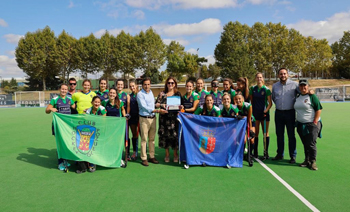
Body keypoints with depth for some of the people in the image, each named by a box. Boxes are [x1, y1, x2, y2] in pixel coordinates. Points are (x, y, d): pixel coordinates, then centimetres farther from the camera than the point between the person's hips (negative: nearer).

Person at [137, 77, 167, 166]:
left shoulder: (151, 92, 13)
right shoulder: (140, 94, -8)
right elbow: (145, 107, -17)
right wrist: (158, 110, -23)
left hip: (153, 118, 6)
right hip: (144, 119, -6)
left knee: (152, 139, 10)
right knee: (144, 139, -3)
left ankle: (152, 156, 18)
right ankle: (144, 158, 4)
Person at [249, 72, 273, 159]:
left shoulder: (266, 89, -1)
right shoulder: (252, 89, 6)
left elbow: (270, 103, -2)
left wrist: (266, 110, -16)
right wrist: (251, 110, 2)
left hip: (264, 113, -2)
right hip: (255, 112, 2)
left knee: (265, 133, 2)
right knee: (255, 133, 4)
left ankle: (266, 153, 8)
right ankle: (255, 152, 12)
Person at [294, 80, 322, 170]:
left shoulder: (312, 96, -7)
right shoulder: (297, 97, 12)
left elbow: (318, 109, -10)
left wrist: (315, 122, -14)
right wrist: (297, 121, 14)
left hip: (312, 124, -5)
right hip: (300, 125, 5)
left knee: (311, 144, -6)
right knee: (305, 144, 10)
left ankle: (313, 162, 6)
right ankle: (307, 160, 20)